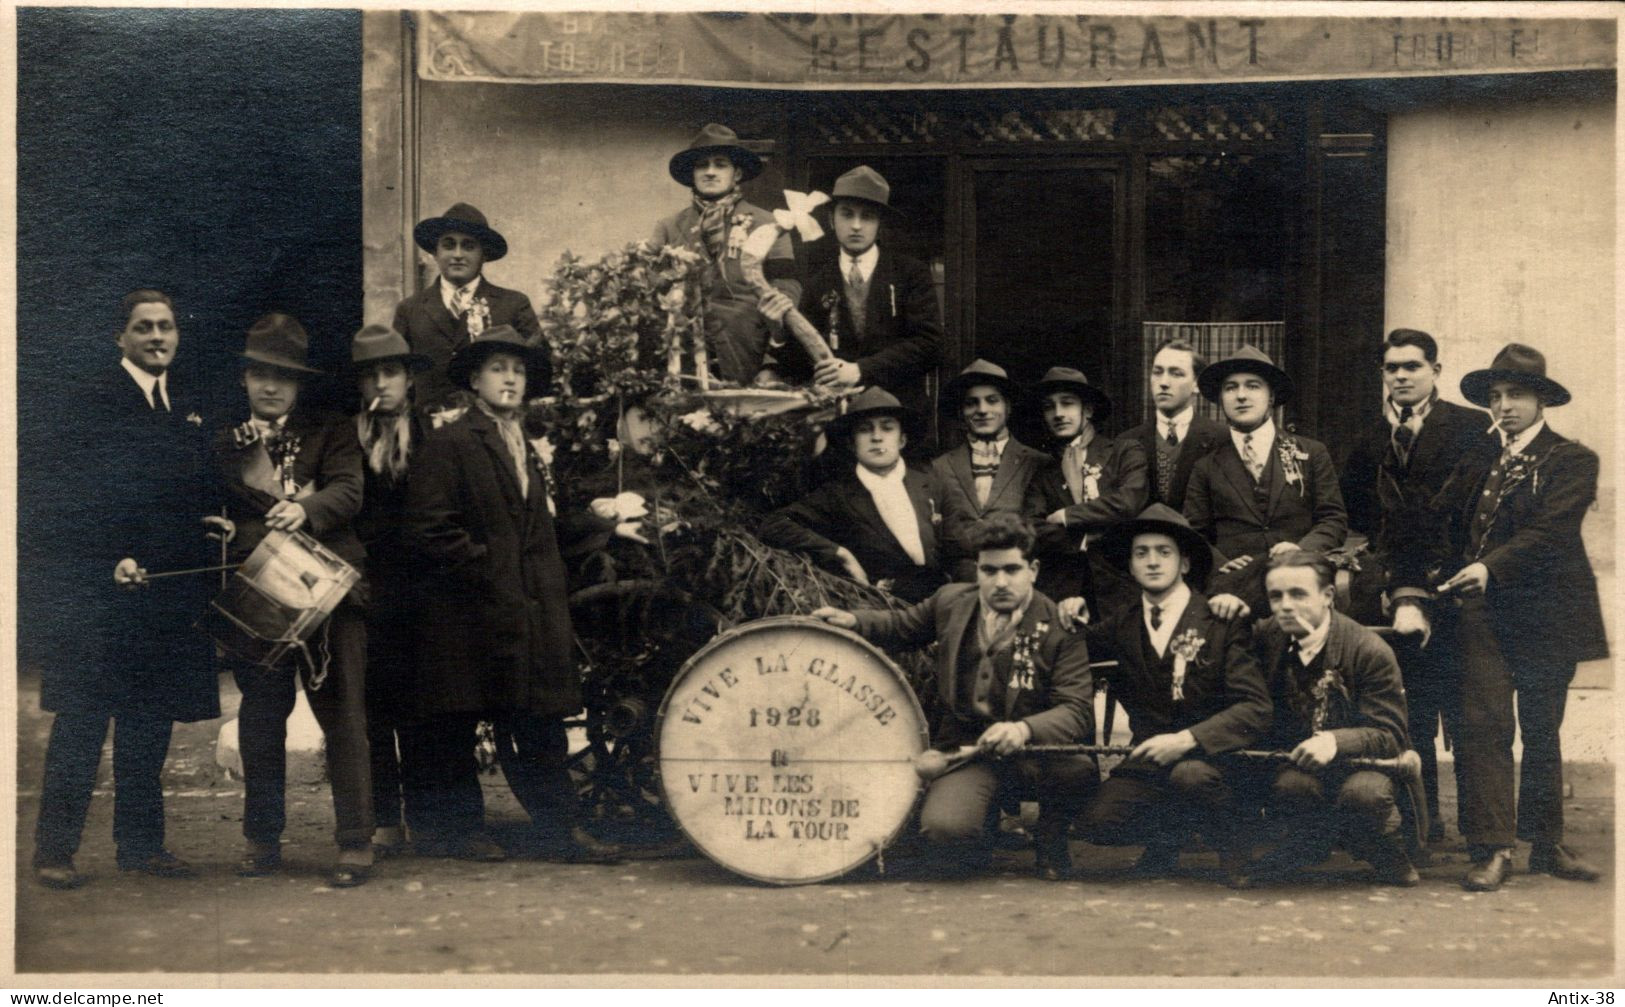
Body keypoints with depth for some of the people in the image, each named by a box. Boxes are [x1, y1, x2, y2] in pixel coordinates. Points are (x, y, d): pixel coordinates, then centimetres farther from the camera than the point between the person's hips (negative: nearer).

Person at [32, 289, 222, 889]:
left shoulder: (186, 406, 17)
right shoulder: (99, 399, -5)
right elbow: (86, 492, -12)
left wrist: (213, 523, 2)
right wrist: (115, 558, -21)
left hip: (169, 589, 6)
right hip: (106, 584, -6)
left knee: (151, 722, 11)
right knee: (83, 720, -3)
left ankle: (141, 844, 18)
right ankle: (54, 848, 3)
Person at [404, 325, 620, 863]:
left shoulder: (528, 449, 21)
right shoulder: (449, 442, -5)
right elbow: (428, 526, -13)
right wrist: (484, 566, -12)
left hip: (528, 611, 7)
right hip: (468, 613, -7)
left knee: (538, 727, 4)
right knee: (453, 728, 2)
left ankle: (558, 828, 5)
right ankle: (456, 826, 11)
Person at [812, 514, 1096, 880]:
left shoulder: (1059, 627, -10)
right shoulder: (952, 602, 2)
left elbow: (1077, 710, -18)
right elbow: (900, 626, 22)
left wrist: (1023, 729, -38)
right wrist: (852, 621, 1)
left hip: (1033, 750, -1)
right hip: (966, 750, 1)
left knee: (1078, 767, -37)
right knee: (944, 827, -31)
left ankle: (1051, 838, 2)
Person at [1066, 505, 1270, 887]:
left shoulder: (1222, 623, -5)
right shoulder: (1122, 628, 9)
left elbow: (1256, 708, -13)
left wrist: (1186, 740, -25)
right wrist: (1070, 621, 0)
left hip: (1210, 756, -4)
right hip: (1150, 758, 4)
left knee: (1191, 774, -37)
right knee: (1100, 823, -22)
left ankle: (1232, 844, -4)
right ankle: (1168, 837, 12)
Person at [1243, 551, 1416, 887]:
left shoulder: (1370, 650, -13)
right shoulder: (1266, 639, 1)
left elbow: (1389, 735, -17)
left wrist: (1335, 741, -35)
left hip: (1364, 764, -2)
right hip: (1297, 764, 3)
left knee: (1363, 792, -38)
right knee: (1290, 784, -35)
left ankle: (1386, 854, -1)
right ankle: (1306, 846, 2)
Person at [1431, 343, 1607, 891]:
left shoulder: (1572, 460, -2)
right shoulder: (1477, 461, 13)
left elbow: (1548, 532, -15)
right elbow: (1442, 520, 13)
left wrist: (1490, 568, -28)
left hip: (1546, 613, -2)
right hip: (1484, 612, 2)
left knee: (1543, 731, 9)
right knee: (1483, 725, -9)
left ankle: (1546, 843, 21)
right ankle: (1491, 849, -7)